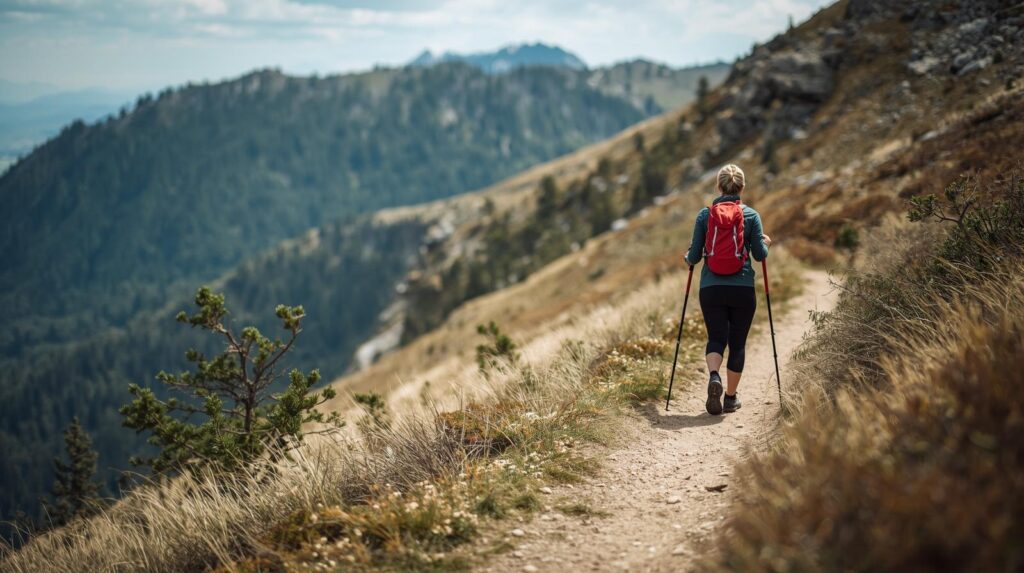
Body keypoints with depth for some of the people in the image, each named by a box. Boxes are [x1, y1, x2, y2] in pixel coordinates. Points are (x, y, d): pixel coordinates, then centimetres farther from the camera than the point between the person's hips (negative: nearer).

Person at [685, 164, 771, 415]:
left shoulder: (704, 214, 2)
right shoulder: (751, 215, 0)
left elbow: (694, 256, 2)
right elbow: (760, 254, 0)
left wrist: (688, 257, 25)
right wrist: (765, 243, 22)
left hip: (711, 288, 1)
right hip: (743, 289, 0)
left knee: (716, 337, 8)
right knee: (737, 343, 11)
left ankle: (714, 377, -21)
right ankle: (731, 397, 16)